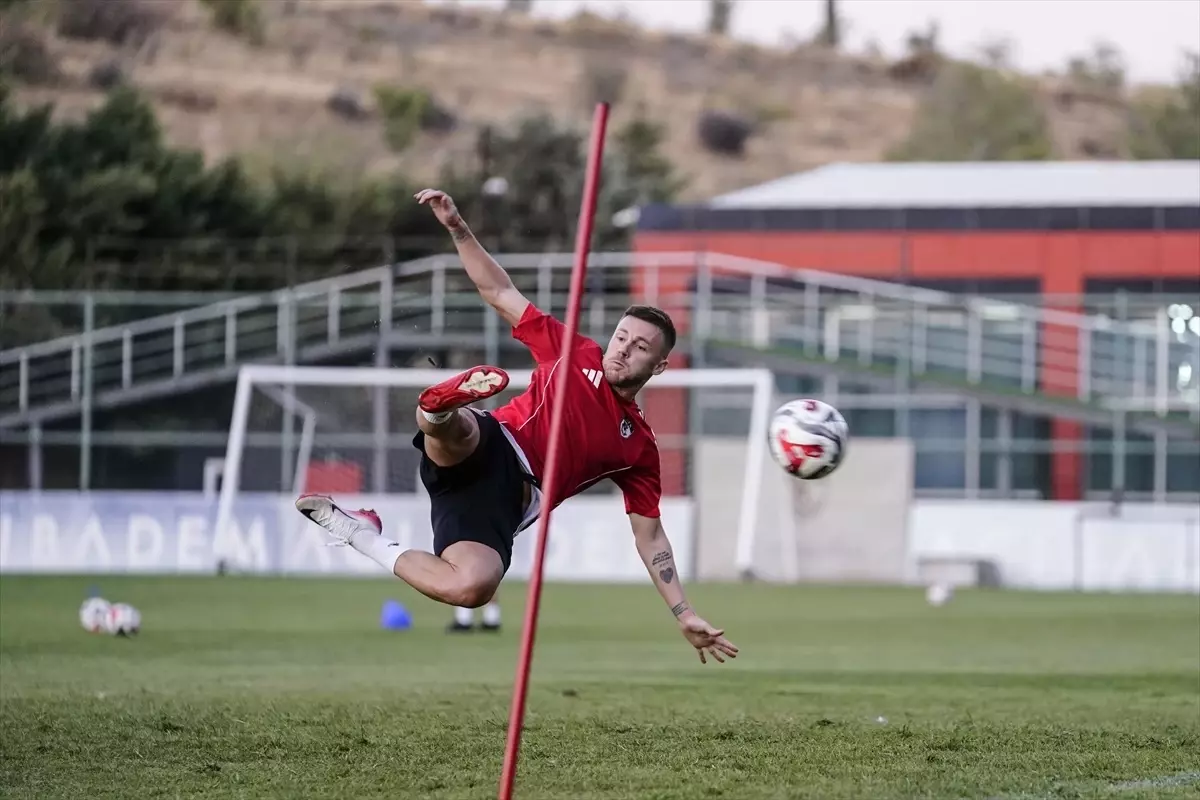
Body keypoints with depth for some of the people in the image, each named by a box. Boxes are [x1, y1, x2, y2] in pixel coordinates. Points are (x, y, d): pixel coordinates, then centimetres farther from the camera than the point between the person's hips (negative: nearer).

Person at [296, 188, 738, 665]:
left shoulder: (639, 445, 22)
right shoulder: (574, 353, 20)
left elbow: (650, 537, 23)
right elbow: (500, 293, 20)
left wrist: (684, 615, 15)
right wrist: (457, 228, 8)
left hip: (509, 497, 0)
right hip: (485, 448, 0)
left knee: (472, 587, -32)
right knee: (454, 424, -38)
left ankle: (363, 537, -15)